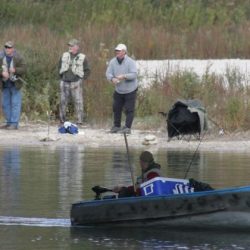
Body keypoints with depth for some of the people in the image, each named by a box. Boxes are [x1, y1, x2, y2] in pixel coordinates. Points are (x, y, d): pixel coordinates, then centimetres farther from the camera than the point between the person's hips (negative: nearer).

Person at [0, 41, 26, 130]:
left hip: (15, 84, -4)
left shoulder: (18, 58, -6)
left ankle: (14, 123, -5)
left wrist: (15, 70, -25)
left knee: (15, 104, -6)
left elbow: (23, 69, -8)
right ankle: (9, 122, 18)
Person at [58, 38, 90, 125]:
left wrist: (81, 80, -4)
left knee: (78, 102, -6)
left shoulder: (82, 58, 0)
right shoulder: (64, 56, 10)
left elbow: (87, 71, 4)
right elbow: (60, 67, 22)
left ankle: (79, 120, -4)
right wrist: (61, 77, 13)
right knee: (63, 102, 6)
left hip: (76, 83, -4)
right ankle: (62, 120, 14)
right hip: (64, 82, 4)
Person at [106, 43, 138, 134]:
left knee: (129, 109, -5)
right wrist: (112, 78, -26)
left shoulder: (130, 62, -15)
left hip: (130, 90, -5)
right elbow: (108, 73, -5)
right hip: (118, 90, 5)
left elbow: (134, 74, -21)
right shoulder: (113, 62, -2)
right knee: (116, 108, 10)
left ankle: (127, 127, -1)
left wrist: (124, 76, -34)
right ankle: (116, 126, 21)